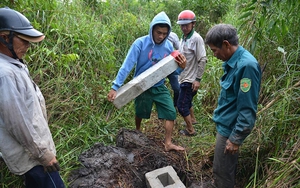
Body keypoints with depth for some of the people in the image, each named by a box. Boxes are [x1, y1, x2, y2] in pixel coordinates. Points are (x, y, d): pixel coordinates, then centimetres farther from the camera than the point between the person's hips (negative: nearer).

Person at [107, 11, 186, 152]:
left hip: (160, 87, 3)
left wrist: (180, 67, -23)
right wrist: (115, 87, -30)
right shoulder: (140, 43, -20)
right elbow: (127, 65, -24)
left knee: (171, 113, -2)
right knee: (140, 113, 17)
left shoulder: (168, 46, -7)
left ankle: (168, 143, 13)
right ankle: (137, 131, 50)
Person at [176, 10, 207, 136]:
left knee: (181, 105, -2)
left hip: (190, 79, -8)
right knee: (187, 101, 24)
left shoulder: (196, 38, -18)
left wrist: (198, 79, -20)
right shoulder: (184, 38, 8)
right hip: (184, 78, 9)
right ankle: (192, 119, 46)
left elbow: (203, 60, -20)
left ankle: (190, 130, 15)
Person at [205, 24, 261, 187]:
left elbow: (247, 109, -24)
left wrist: (236, 138, -19)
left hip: (229, 129, -9)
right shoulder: (233, 62, 4)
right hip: (226, 125, 9)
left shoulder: (246, 65, -26)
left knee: (222, 173, 9)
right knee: (224, 170, 24)